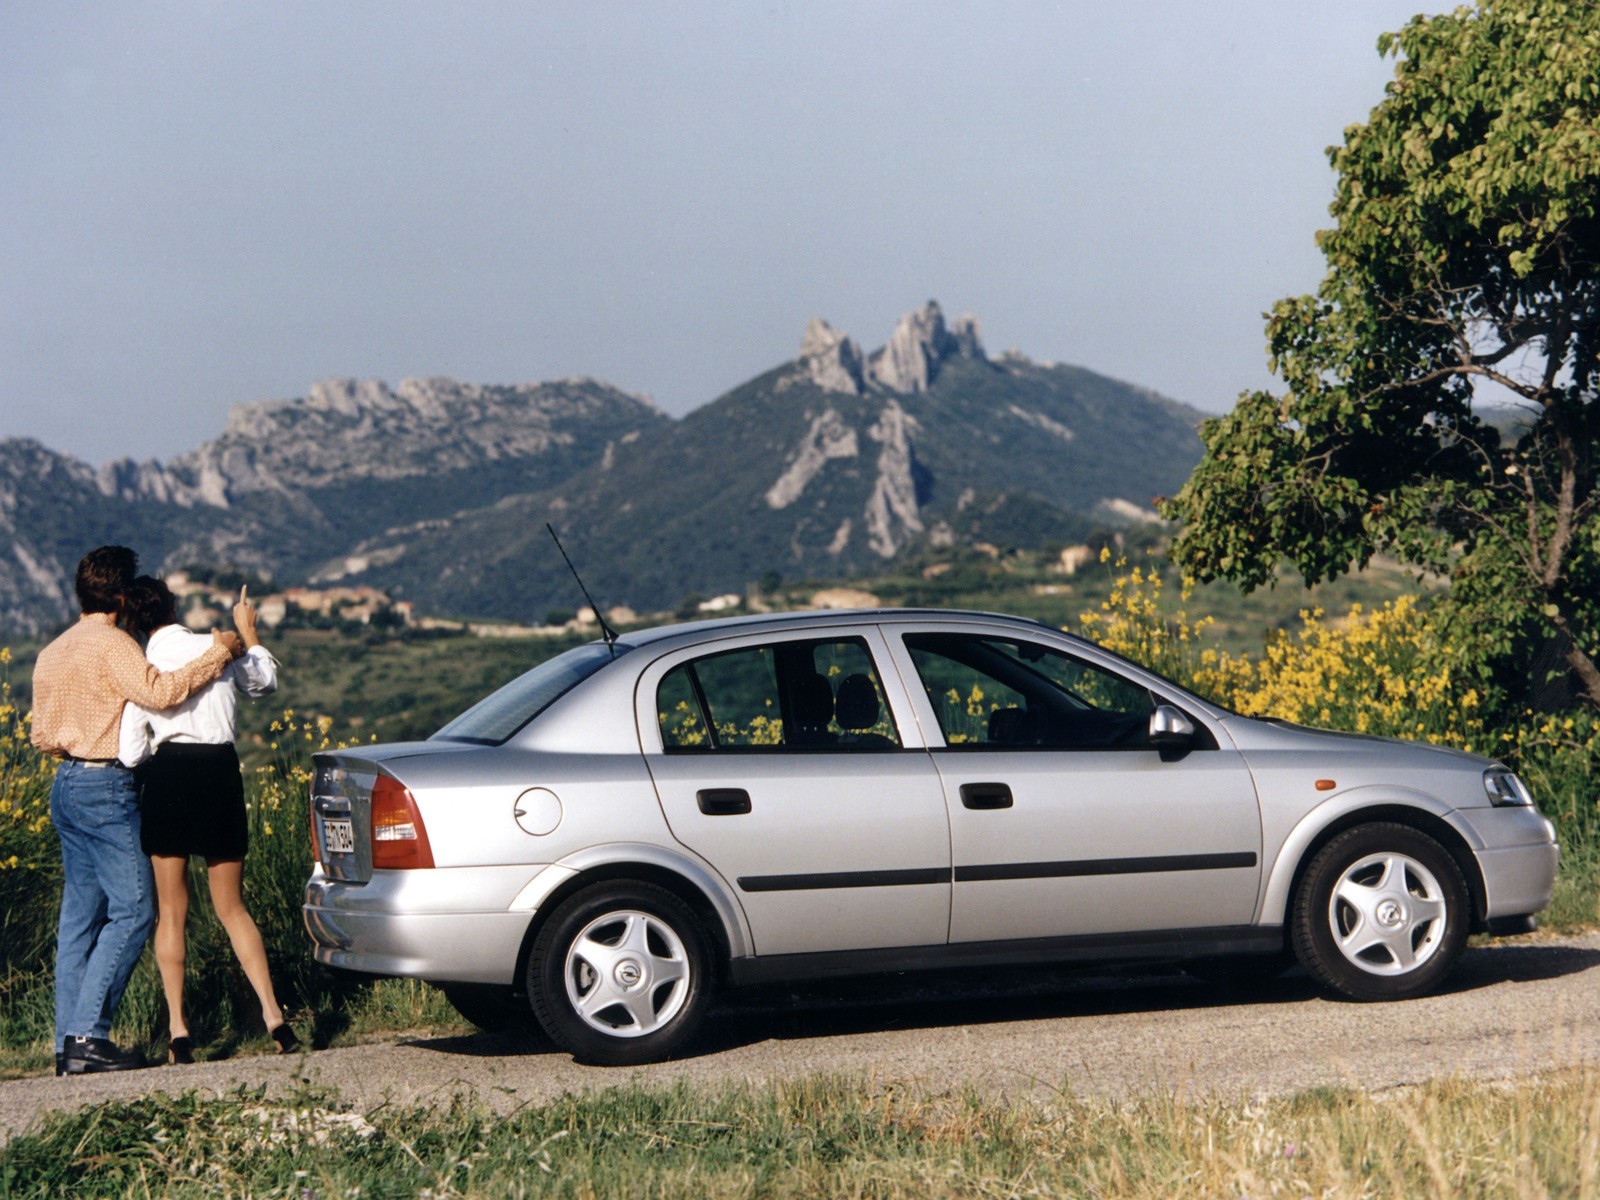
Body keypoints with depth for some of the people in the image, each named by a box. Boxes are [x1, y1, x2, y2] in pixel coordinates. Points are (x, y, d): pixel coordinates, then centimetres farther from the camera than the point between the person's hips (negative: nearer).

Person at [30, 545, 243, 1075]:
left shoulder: (51, 653, 16)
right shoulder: (111, 644, -11)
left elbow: (42, 736, 20)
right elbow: (160, 690, -24)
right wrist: (218, 654, -16)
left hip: (65, 785, 9)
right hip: (106, 787, -9)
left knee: (79, 914, 8)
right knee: (132, 909, -7)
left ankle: (69, 1045, 6)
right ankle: (88, 1032, -15)